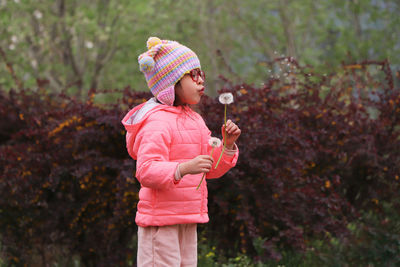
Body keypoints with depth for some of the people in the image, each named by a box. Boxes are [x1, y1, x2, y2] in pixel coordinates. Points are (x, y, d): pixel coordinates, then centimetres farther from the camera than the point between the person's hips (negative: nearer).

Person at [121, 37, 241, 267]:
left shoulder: (195, 120, 16)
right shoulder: (158, 123, -15)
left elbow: (211, 169, 19)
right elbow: (146, 171, -26)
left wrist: (227, 145, 2)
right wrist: (184, 168, -38)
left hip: (187, 219, 10)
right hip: (160, 218, -10)